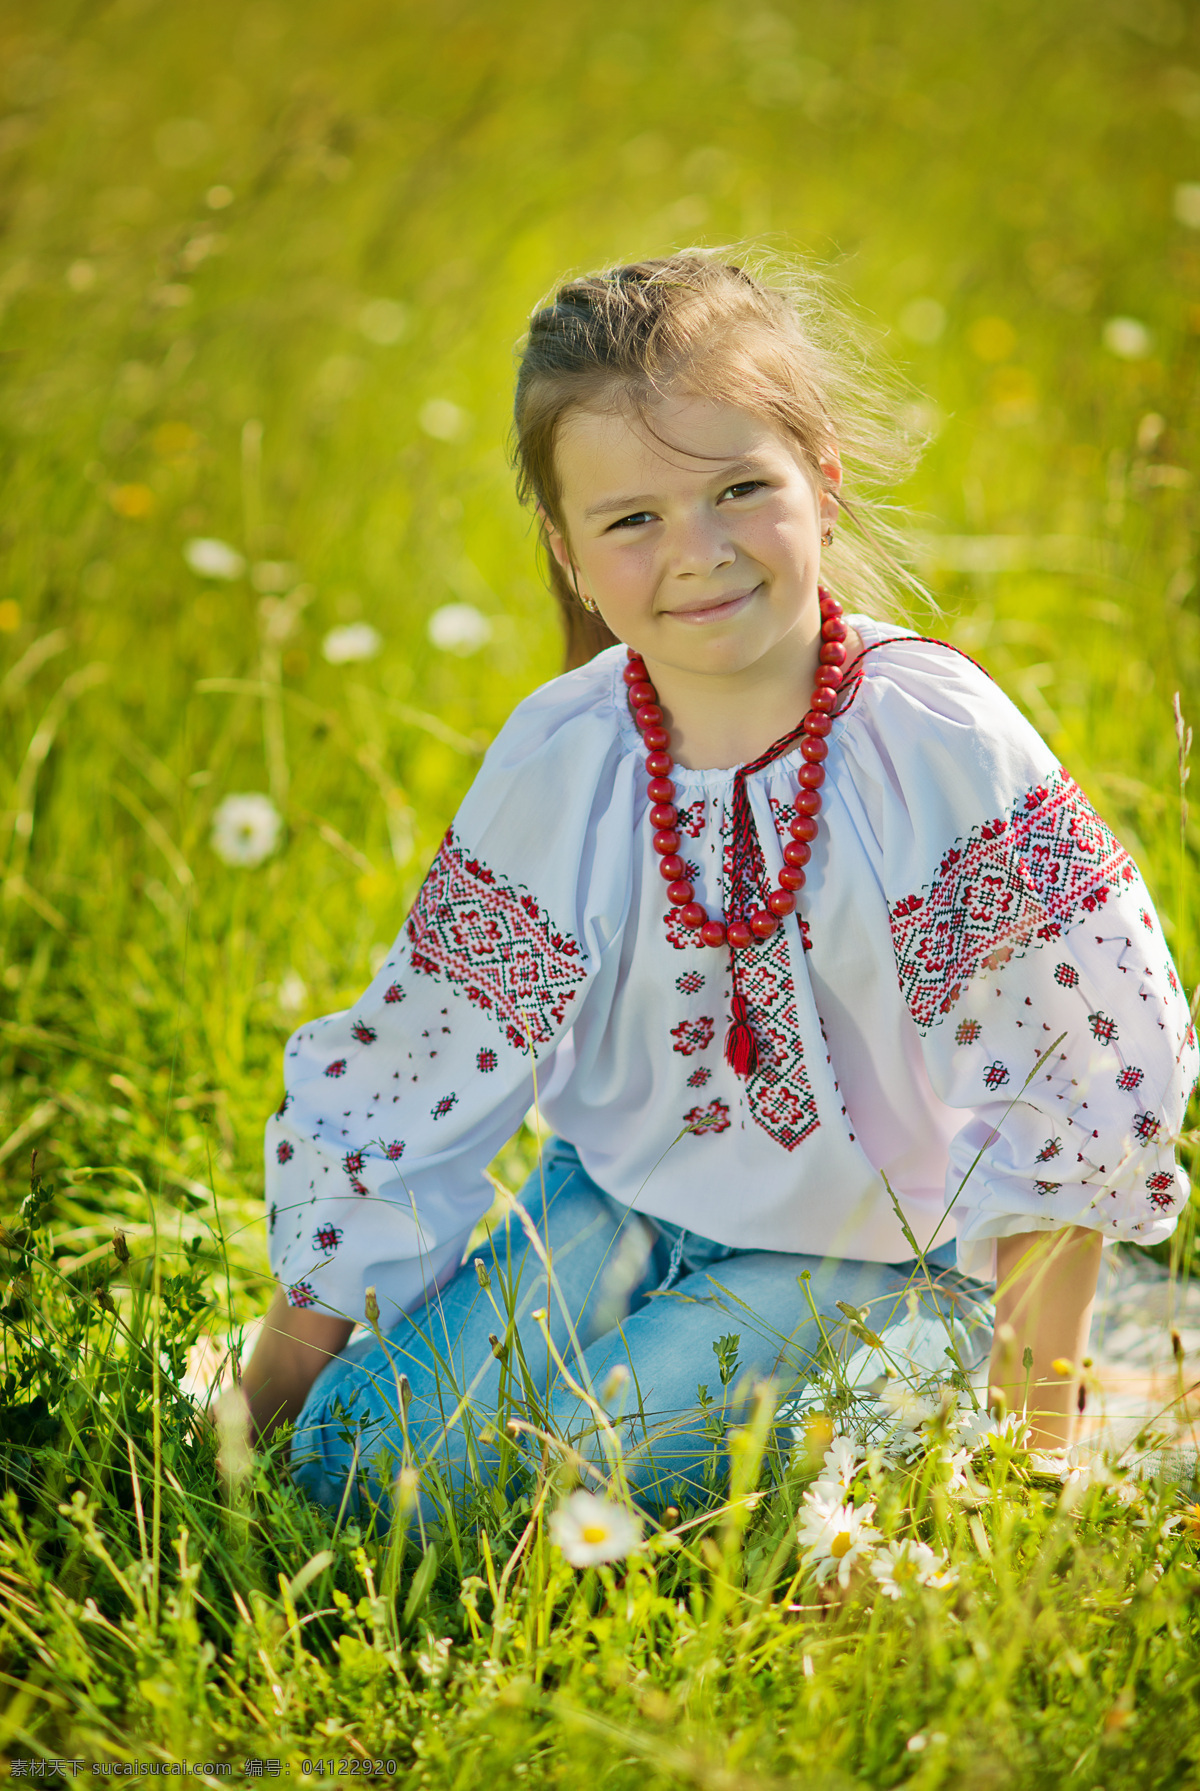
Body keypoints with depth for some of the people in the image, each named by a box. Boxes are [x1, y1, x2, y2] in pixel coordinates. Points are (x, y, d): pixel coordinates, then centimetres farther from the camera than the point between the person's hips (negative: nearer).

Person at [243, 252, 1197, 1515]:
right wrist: (290, 1362, 1)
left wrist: (1039, 1412, -12)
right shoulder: (556, 767, -10)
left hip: (867, 1246, -3)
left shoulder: (943, 741, -20)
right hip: (618, 1201, 3)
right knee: (363, 1454, -12)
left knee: (615, 1470, -23)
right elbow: (410, 1072, -2)